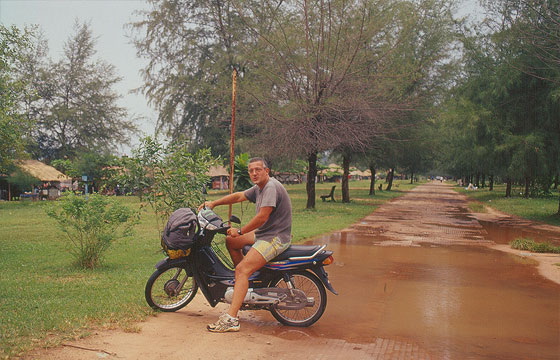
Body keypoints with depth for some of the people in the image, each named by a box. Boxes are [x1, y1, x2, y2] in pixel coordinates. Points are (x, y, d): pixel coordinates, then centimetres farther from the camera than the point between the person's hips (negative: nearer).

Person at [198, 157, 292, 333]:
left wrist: (240, 231, -15)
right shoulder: (259, 188, 12)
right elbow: (239, 196, 23)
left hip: (275, 238, -11)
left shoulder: (271, 187, -19)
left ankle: (231, 318, -24)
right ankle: (244, 279, 24)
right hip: (263, 233, 11)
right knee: (231, 241, 20)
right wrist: (214, 203, 17)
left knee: (242, 269, -21)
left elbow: (262, 217, -25)